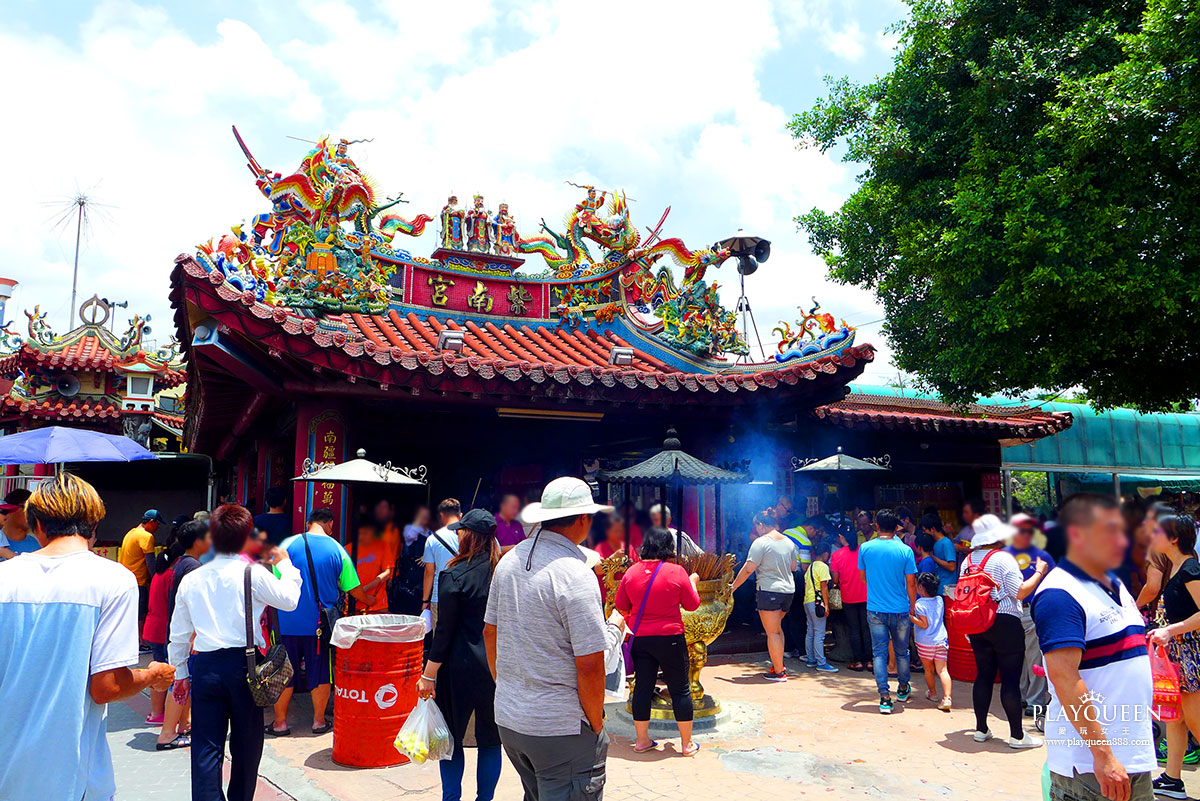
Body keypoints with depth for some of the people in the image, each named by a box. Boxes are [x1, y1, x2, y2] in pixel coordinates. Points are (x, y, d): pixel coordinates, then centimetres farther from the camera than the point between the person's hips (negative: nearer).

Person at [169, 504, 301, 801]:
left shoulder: (191, 579, 4)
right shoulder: (254, 574, -9)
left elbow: (178, 634, 11)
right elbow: (289, 600, 5)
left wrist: (181, 673, 23)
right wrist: (285, 564, 18)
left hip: (204, 667, 2)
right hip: (243, 664, -2)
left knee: (206, 745, 7)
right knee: (246, 742, 14)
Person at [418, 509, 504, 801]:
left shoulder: (455, 575, -13)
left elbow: (444, 631, -11)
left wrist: (429, 675, -3)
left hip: (461, 667, -3)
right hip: (499, 665, 4)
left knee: (451, 737, 14)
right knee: (491, 739, 14)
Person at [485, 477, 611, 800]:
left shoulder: (509, 560, 3)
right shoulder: (575, 574, -20)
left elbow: (490, 633, 12)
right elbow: (589, 665, -20)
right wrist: (596, 726, -6)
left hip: (507, 718, 8)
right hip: (560, 730, -7)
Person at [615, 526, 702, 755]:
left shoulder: (631, 572, -2)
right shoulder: (677, 572, -11)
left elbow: (621, 605, 7)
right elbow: (692, 605, -1)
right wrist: (693, 582, 15)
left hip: (639, 639, 3)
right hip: (670, 638, -3)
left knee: (643, 686, 12)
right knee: (680, 689, 8)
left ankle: (642, 740, 21)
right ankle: (687, 743, 17)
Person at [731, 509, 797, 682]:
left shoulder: (761, 542, -11)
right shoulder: (788, 541, 10)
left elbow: (748, 569, -13)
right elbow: (793, 567, 18)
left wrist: (733, 586, -4)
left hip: (769, 590, -7)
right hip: (788, 590, 7)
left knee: (772, 632, 0)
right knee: (777, 628, 22)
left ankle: (778, 672, 3)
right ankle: (779, 664, 24)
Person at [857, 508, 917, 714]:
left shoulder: (865, 548, -5)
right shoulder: (905, 550, -9)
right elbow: (911, 583, -4)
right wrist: (913, 606, 11)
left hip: (875, 610, 0)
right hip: (900, 610, 0)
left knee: (879, 653, 4)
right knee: (901, 652, 18)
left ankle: (885, 697, -2)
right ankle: (903, 689, 36)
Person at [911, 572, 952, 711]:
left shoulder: (919, 604, -15)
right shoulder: (940, 600, 3)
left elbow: (924, 624, -16)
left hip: (925, 643, -4)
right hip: (941, 641, 4)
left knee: (929, 669, 15)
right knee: (942, 670, 0)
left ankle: (933, 694, 30)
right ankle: (946, 698, -11)